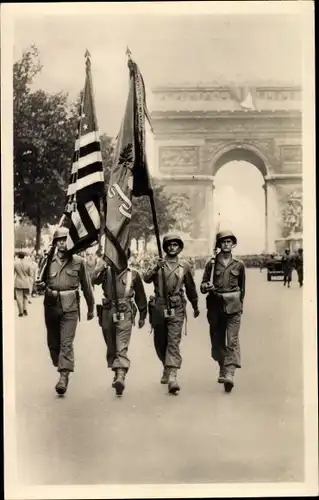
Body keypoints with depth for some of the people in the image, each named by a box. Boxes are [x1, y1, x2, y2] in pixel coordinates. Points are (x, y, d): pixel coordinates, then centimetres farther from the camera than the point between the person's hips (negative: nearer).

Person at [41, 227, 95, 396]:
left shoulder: (78, 261, 1)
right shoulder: (49, 261, 4)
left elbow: (86, 286, 8)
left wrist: (90, 308, 12)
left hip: (70, 307, -3)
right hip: (51, 306, 3)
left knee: (66, 342, -10)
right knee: (53, 342, 12)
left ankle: (64, 376, -11)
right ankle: (60, 367, 32)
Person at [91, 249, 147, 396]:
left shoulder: (133, 274, 7)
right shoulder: (106, 271, 9)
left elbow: (141, 297, 15)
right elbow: (94, 280, -12)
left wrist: (142, 316, 19)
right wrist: (99, 268, -29)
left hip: (125, 315, -3)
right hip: (107, 314, 3)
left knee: (122, 348, -14)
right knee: (111, 348, 13)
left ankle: (121, 377, -24)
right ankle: (117, 374, 29)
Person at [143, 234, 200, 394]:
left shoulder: (185, 265, 5)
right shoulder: (158, 263, 6)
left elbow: (190, 288, 16)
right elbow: (146, 278, -10)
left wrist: (195, 306, 26)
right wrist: (156, 268, -28)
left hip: (176, 309, -2)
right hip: (159, 308, 2)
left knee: (174, 341, -13)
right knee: (160, 342, 13)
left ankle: (172, 376, -19)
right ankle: (167, 367, 37)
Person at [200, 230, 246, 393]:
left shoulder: (239, 264, 5)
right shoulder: (211, 263, 4)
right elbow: (203, 284, 6)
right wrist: (206, 286, -16)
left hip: (233, 307, -1)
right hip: (215, 306, 1)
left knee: (232, 340, -12)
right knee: (217, 341, 8)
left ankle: (229, 374, -18)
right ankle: (222, 369, 28)